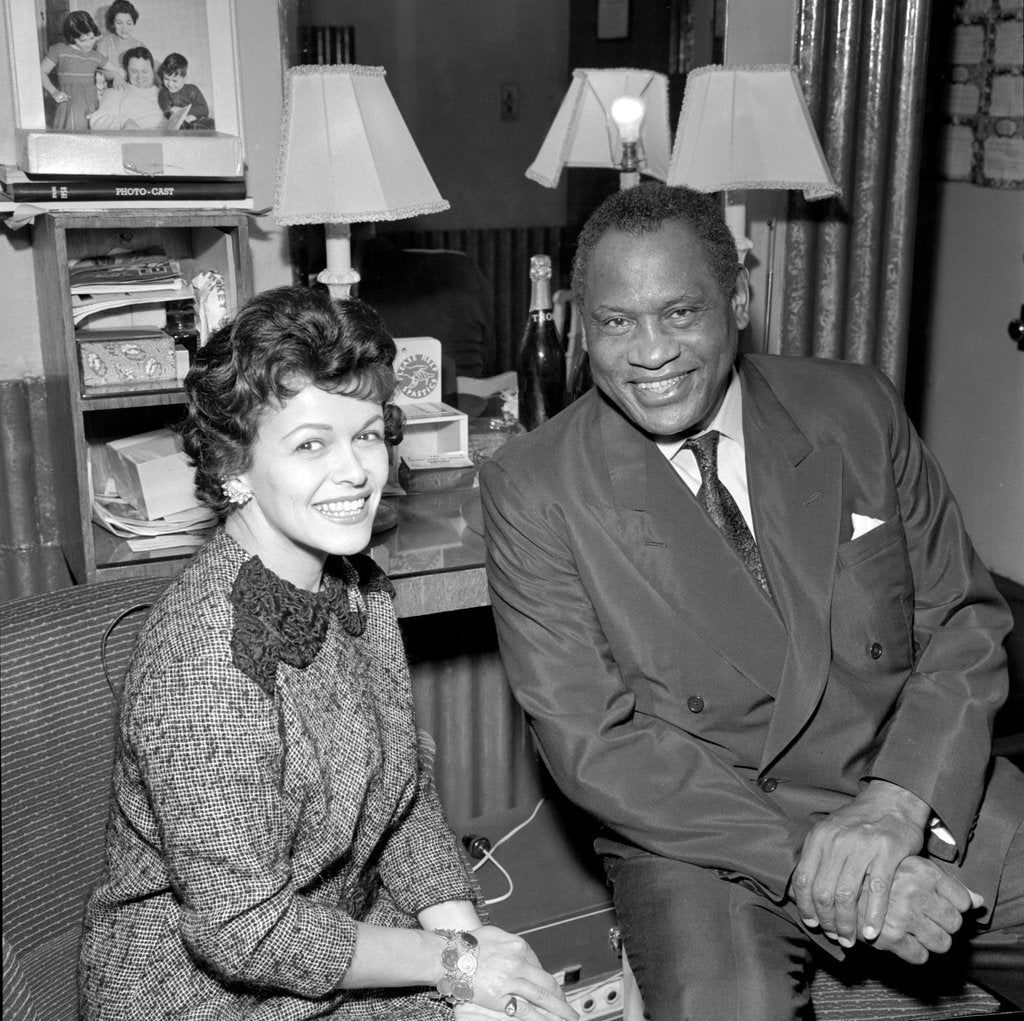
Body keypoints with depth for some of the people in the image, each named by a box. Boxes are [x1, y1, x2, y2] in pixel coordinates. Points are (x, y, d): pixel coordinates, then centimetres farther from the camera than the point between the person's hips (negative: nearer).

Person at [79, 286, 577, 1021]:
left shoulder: (356, 588, -1)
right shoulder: (206, 659, -27)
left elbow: (406, 795, 4)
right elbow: (244, 932, -23)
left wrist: (463, 931, -10)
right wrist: (453, 959, -16)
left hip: (345, 942, 7)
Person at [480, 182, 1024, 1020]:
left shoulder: (856, 410, 1)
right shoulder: (532, 488, -8)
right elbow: (593, 740, -11)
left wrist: (897, 805, -14)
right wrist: (801, 863, -19)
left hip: (925, 800, 4)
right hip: (703, 833, -3)